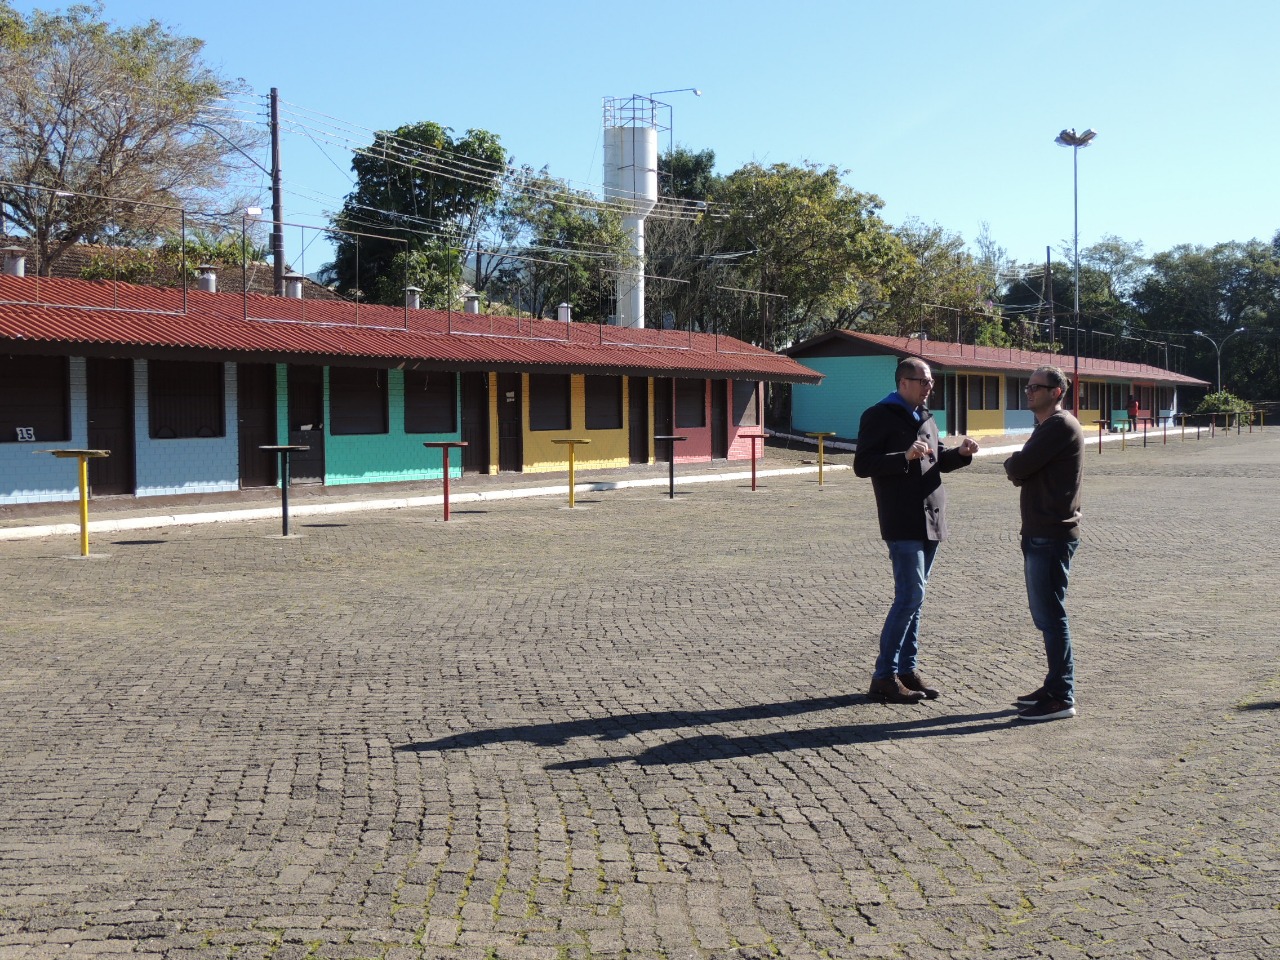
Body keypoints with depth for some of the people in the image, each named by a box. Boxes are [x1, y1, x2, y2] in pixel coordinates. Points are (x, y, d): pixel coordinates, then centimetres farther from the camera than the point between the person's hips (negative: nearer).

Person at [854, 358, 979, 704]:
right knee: (910, 595, -11)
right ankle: (884, 676, -4)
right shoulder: (879, 417, -7)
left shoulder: (925, 418, 19)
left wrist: (960, 454, 7)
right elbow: (862, 465, -14)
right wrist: (905, 457, -25)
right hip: (903, 522, -8)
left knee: (914, 596, 11)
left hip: (931, 519, 8)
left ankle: (908, 668, 18)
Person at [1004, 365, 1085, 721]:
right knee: (1044, 616, 15)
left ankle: (1061, 698, -3)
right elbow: (1020, 472, 17)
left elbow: (1017, 468, -18)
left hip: (1052, 537, -10)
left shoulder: (1061, 426, -14)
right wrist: (1018, 466, -3)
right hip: (1039, 534, 10)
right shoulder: (1046, 427, 19)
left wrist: (1013, 463, 3)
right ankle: (1055, 687, 23)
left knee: (1050, 617, -7)